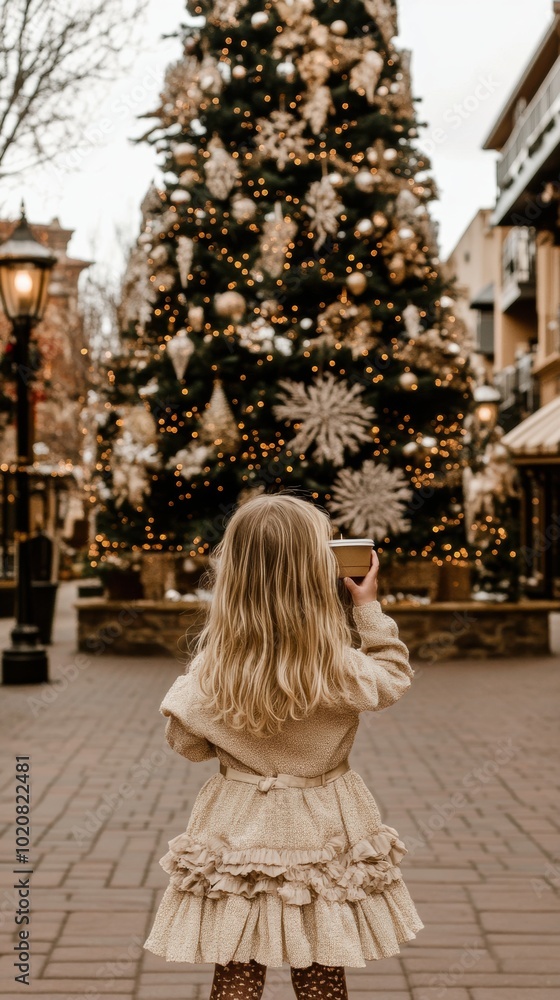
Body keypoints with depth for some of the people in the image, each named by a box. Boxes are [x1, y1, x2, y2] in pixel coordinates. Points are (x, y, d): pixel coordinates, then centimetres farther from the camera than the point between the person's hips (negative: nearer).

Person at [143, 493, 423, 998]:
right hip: (322, 834, -1)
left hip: (237, 833, 1)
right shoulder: (341, 672, -19)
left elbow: (187, 743, 1)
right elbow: (394, 677, 2)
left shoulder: (210, 672, -14)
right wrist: (370, 607, 5)